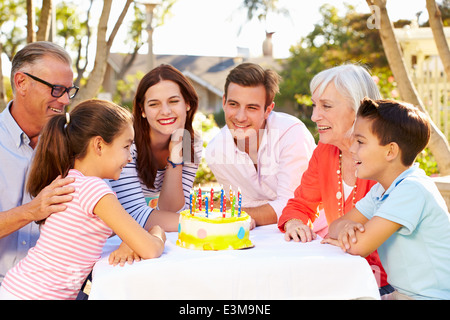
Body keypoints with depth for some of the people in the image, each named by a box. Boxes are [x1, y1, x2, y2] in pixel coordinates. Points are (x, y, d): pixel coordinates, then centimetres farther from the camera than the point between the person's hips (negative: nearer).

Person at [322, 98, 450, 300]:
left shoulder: (412, 189, -23)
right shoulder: (381, 190, 7)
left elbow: (360, 246, -26)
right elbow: (334, 225, 8)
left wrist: (340, 239, -4)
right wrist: (345, 227, -16)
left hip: (429, 295, -8)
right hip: (401, 292, 8)